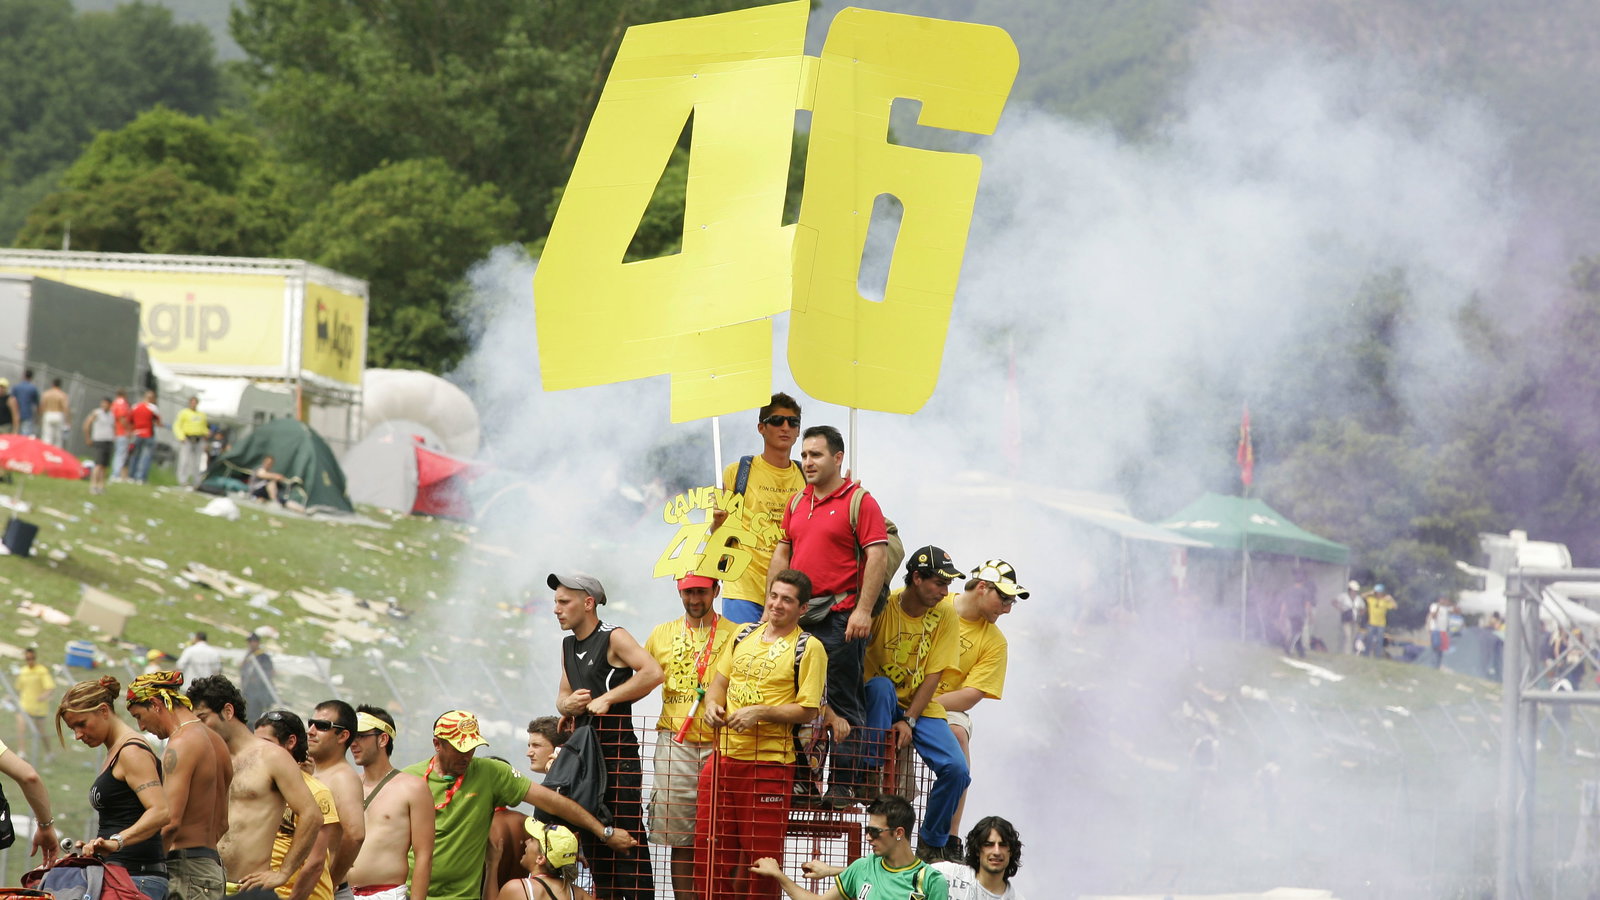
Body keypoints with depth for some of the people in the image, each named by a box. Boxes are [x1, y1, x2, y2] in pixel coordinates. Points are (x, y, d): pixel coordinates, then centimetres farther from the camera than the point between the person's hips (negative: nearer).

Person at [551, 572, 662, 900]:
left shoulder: (614, 639, -9)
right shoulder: (569, 645, 16)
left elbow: (652, 673, -21)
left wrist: (607, 699, -19)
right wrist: (567, 704, -2)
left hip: (617, 752, -9)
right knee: (591, 838, 11)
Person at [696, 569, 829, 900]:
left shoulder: (808, 648, -5)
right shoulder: (744, 635, 14)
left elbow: (808, 710, -9)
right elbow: (720, 681, 20)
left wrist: (760, 713, -18)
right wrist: (712, 705, -1)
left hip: (769, 762, -6)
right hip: (723, 757, 6)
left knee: (760, 856, -1)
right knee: (709, 847, 6)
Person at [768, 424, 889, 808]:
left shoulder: (859, 501, -4)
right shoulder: (797, 503, 16)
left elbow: (877, 556, -11)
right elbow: (782, 552, 21)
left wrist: (863, 610, -18)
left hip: (841, 620, -7)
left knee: (843, 703, -4)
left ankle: (848, 786, -2)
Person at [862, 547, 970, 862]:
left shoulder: (945, 612, -6)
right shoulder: (883, 606, -14)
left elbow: (934, 674, -7)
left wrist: (909, 721, -17)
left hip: (921, 707, 2)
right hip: (878, 702, -2)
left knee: (957, 770, -18)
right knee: (881, 686, -38)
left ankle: (933, 843, 5)